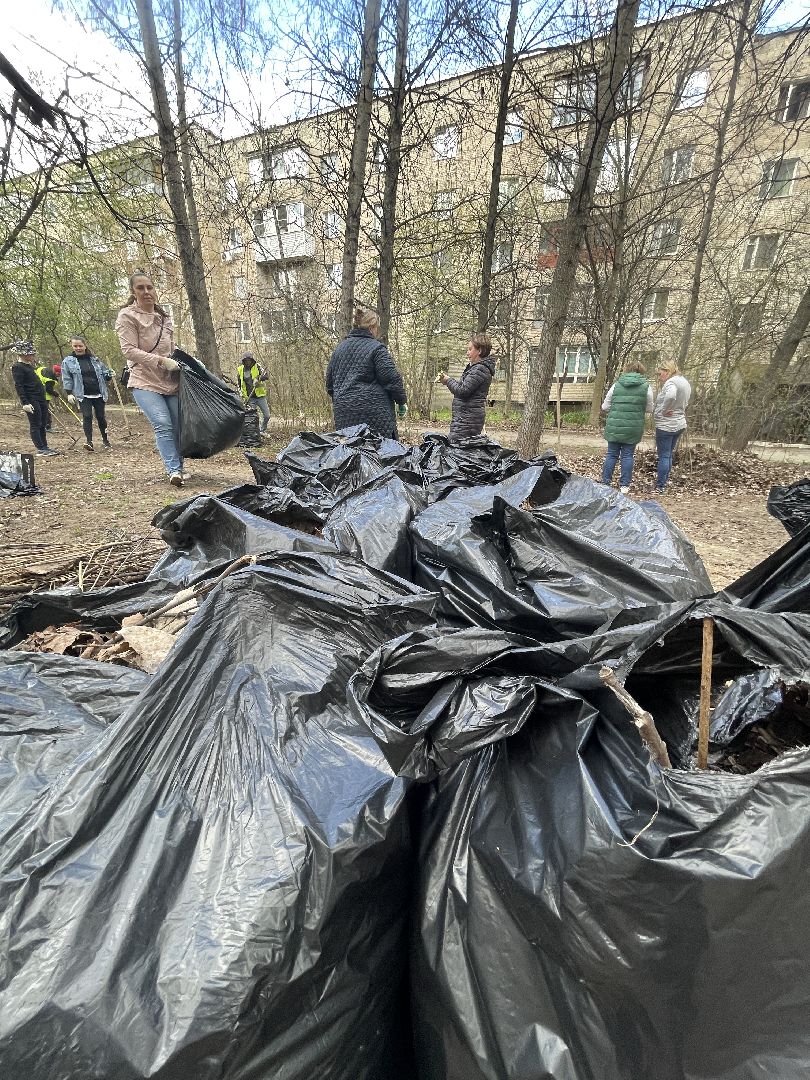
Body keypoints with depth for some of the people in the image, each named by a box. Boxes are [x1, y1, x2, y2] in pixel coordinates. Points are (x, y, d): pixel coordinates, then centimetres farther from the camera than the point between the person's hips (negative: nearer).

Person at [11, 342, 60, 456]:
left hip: (41, 398, 9)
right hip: (31, 401, -9)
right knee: (35, 425, -6)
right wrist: (25, 403, -21)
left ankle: (45, 447, 17)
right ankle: (40, 449, -5)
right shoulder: (17, 367, -10)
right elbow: (18, 386, -16)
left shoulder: (28, 365, 16)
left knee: (43, 424, 11)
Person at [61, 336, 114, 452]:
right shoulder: (68, 361, 3)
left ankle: (105, 440, 18)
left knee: (101, 416, 6)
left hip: (99, 394, 2)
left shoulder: (94, 359, 10)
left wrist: (109, 375, -4)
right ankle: (89, 441, -13)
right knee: (87, 416, -12)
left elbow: (104, 372, 20)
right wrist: (69, 393, -7)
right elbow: (66, 379, 1)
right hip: (83, 395, -2)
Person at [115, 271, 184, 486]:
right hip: (145, 382, -6)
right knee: (163, 424, -21)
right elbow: (129, 350, -11)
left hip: (171, 382, 6)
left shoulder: (164, 316, 17)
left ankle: (178, 468, 16)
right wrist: (161, 361, -18)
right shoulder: (128, 315, -1)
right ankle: (174, 470, -20)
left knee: (178, 425, 3)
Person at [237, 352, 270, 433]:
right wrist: (243, 396, 1)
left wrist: (258, 379, -36)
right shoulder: (240, 370, 5)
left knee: (267, 415, 1)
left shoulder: (257, 367, 0)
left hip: (260, 396, 0)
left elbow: (265, 375, -17)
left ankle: (262, 431, 21)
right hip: (249, 398, 0)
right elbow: (239, 385, 13)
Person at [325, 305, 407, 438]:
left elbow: (330, 382, 21)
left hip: (343, 414, 7)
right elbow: (392, 380, -8)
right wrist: (402, 402, 4)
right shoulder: (376, 348, -6)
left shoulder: (340, 348, 15)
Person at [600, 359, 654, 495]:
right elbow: (649, 409, 6)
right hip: (633, 428, 0)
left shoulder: (616, 385, 2)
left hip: (614, 426, 1)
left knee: (611, 454, 8)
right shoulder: (646, 387, 0)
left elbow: (604, 407, 4)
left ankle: (605, 483, 11)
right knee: (628, 455, 7)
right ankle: (624, 485, 10)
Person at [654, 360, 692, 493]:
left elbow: (670, 396, -38)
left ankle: (660, 487, 3)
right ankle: (664, 483, 25)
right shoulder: (685, 382, 14)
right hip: (680, 424, 9)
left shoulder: (670, 382, -17)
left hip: (666, 426, -9)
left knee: (663, 456, -3)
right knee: (669, 456, 17)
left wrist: (664, 411, -24)